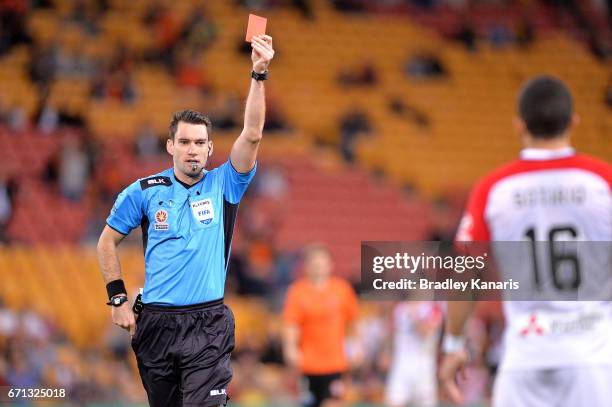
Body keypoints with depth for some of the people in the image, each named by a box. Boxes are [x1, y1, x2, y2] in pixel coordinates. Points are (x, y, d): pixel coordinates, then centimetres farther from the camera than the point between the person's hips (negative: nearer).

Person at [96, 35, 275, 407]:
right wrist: (118, 299, 4)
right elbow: (108, 241, 12)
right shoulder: (145, 191, 3)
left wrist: (259, 74, -22)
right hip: (156, 321, 2)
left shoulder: (224, 185, 1)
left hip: (208, 323, -2)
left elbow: (252, 135, -12)